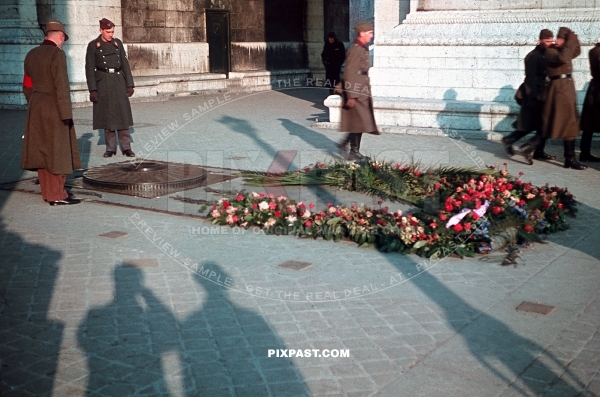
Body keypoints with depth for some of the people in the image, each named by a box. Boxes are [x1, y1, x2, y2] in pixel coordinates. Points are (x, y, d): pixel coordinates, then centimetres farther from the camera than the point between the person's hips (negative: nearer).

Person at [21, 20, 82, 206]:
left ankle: (47, 192, 18)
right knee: (57, 152, -2)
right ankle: (57, 195, 1)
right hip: (54, 110, -8)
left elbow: (27, 86, 15)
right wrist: (66, 114, -17)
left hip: (35, 109, 8)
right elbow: (61, 86, -18)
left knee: (41, 151, 11)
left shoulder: (31, 54, 11)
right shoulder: (57, 54, -13)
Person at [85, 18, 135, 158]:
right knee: (107, 116, 3)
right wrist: (92, 90, -10)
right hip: (103, 84, -2)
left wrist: (129, 84, 4)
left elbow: (125, 64, 10)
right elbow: (89, 69, -4)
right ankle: (110, 148, 11)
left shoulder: (117, 43, 7)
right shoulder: (93, 45, -2)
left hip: (119, 82, 2)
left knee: (123, 115, 0)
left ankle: (126, 147, 6)